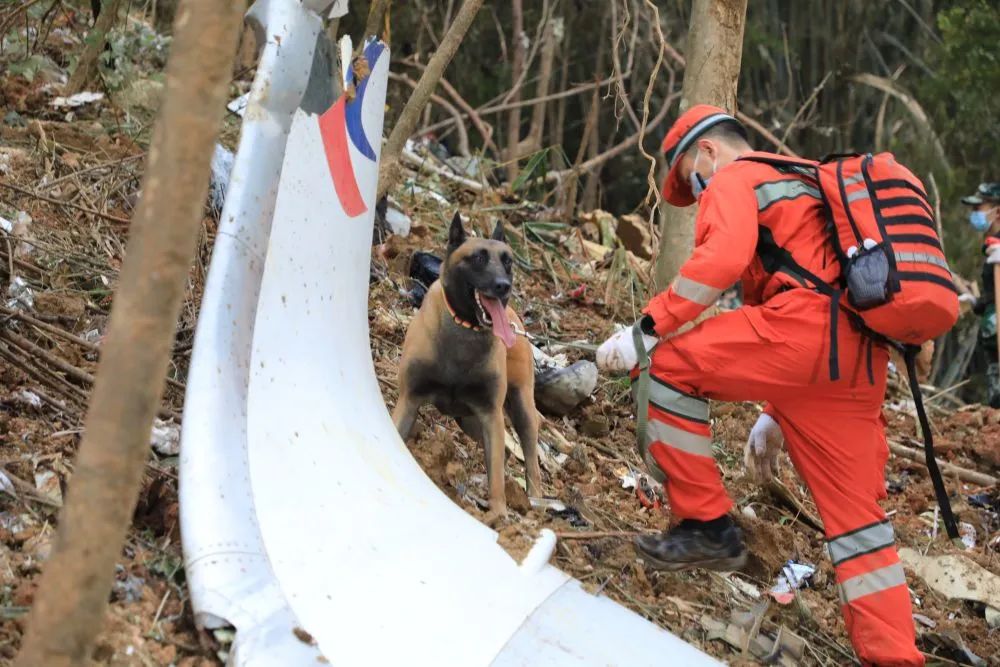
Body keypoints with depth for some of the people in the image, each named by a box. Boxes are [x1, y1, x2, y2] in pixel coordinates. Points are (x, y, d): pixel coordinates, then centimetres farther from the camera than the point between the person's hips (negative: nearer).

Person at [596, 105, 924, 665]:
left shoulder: (734, 179, 10)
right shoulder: (807, 190, 38)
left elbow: (722, 258, -12)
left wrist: (648, 329, -12)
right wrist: (778, 414, 39)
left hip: (808, 325, -9)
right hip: (862, 356, 9)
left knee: (671, 364, -2)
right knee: (855, 510, 11)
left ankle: (706, 527, 0)